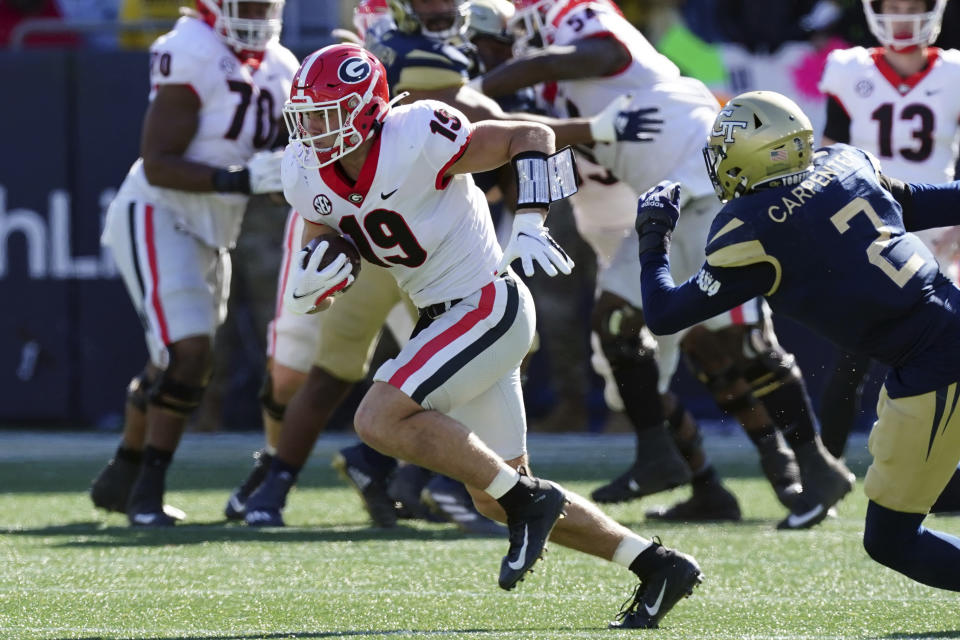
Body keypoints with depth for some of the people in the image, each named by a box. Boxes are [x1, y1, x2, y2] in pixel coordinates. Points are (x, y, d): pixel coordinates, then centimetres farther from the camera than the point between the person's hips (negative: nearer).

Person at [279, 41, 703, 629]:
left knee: (379, 420, -22)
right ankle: (659, 566, 19)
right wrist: (312, 279, -16)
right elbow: (314, 297, 7)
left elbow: (532, 137, -13)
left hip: (489, 309, -9)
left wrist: (530, 224, -25)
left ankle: (526, 498, -9)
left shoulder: (416, 141, -22)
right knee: (497, 500, 11)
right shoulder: (309, 177, -1)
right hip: (446, 317, 9)